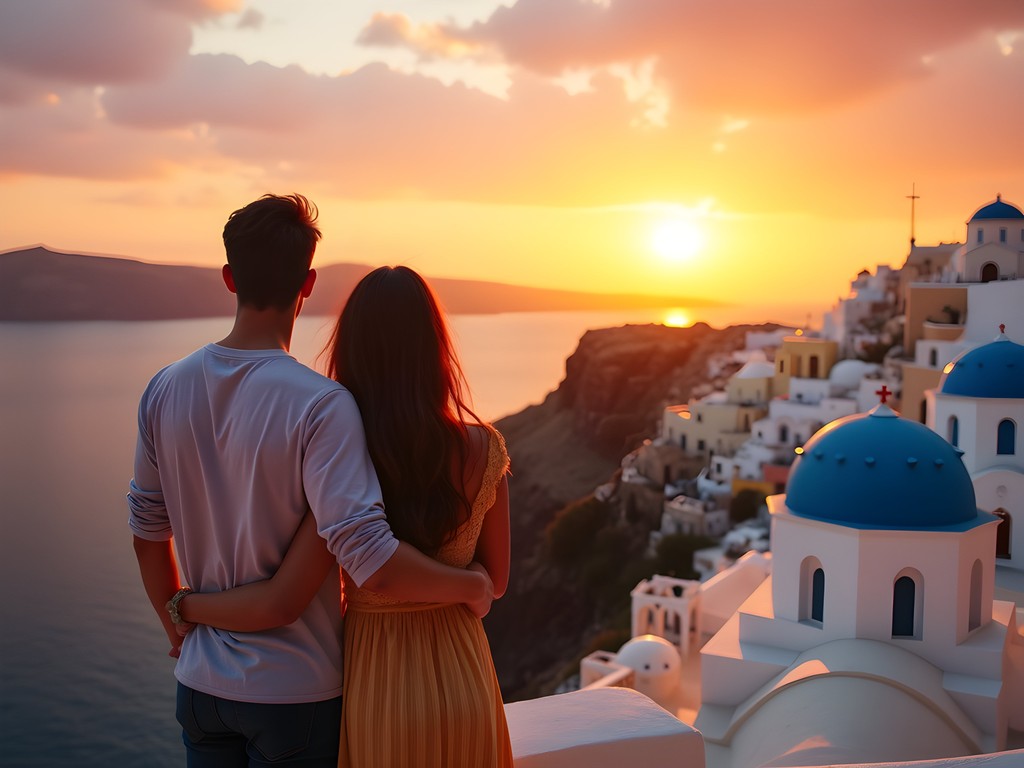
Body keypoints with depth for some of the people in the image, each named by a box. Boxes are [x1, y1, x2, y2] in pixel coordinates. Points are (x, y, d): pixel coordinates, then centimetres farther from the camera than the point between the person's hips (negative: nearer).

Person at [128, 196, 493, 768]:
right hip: (296, 693, -5)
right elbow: (372, 564, -29)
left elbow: (148, 531, 7)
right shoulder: (319, 404, -23)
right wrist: (472, 585, -13)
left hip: (201, 683, 5)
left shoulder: (165, 390, -4)